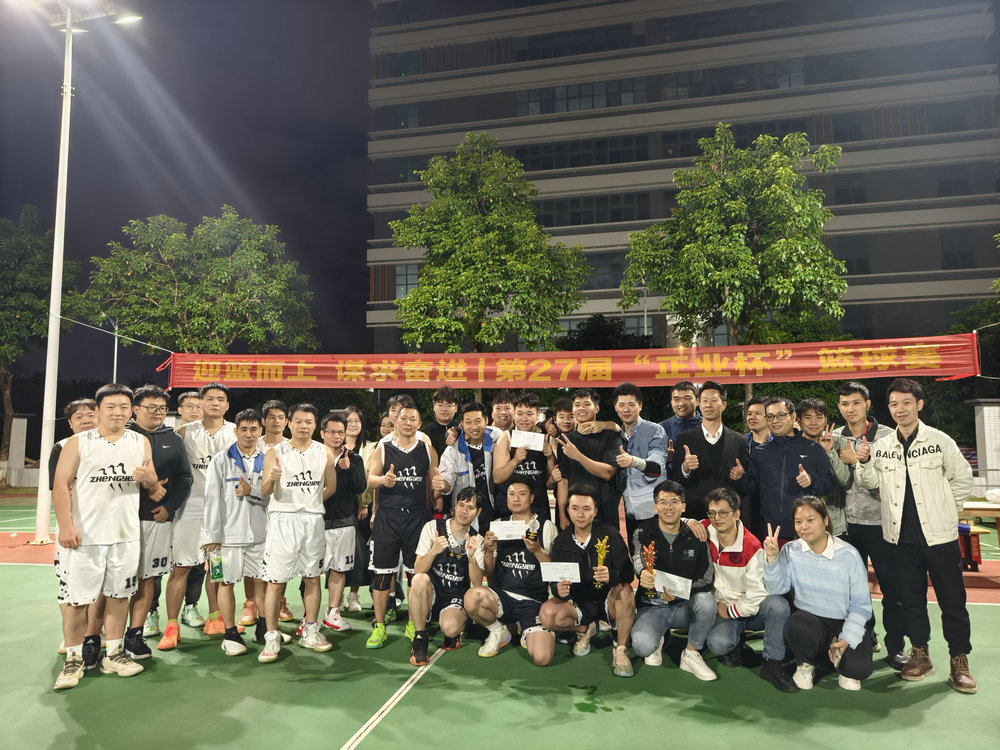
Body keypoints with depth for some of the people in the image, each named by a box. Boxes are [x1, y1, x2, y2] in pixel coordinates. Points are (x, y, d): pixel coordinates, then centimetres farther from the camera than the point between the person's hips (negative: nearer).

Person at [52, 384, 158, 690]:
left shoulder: (141, 442, 7)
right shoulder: (78, 442, -2)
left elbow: (152, 483, 11)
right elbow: (61, 484, -6)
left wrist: (147, 477, -14)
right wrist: (65, 525, -15)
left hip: (126, 535, 3)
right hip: (84, 535, -3)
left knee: (119, 594, 9)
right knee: (77, 599, 2)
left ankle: (114, 654, 21)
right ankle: (74, 660, 16)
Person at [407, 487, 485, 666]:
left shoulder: (476, 540, 0)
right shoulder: (433, 527, -6)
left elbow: (477, 584, -9)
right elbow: (418, 570, -13)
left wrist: (471, 556, -26)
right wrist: (433, 551, -32)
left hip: (456, 597, 0)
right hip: (430, 593, 0)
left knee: (450, 628, -31)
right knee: (420, 579, -33)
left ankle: (454, 633, 8)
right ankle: (420, 638, -14)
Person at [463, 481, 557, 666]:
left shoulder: (546, 527, 3)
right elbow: (488, 573, 13)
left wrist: (537, 550, -19)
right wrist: (490, 550, -7)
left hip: (534, 601, -2)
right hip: (503, 597, 2)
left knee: (541, 658, -25)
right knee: (472, 596, -32)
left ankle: (527, 632, 12)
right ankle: (499, 631, 2)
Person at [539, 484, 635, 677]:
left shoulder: (610, 535, -8)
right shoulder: (561, 542, -1)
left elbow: (628, 574, -16)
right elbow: (555, 584, -3)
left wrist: (611, 576, -40)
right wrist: (559, 591, -28)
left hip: (608, 601, -2)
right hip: (579, 604, 3)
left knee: (624, 589, -34)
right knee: (547, 614, -25)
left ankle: (621, 649, -15)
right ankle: (584, 629, 7)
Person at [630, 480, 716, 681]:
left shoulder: (695, 537, 0)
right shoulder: (644, 533, -3)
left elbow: (706, 579, -4)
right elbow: (638, 559, -24)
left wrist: (680, 590, -23)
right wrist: (644, 573, -49)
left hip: (685, 606, 2)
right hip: (651, 607, -2)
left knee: (706, 601, -31)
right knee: (642, 646, -29)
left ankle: (691, 654, -6)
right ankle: (657, 640, 11)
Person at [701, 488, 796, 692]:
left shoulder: (752, 547, -18)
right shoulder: (706, 532, -8)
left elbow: (757, 595, -18)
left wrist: (730, 611, -11)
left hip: (750, 609, -1)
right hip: (722, 607, 1)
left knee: (778, 605, -35)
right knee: (718, 643, -31)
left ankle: (772, 665, -18)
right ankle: (735, 640, 8)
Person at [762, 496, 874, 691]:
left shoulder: (848, 554, -10)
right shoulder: (791, 551, -4)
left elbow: (861, 605, -6)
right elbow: (777, 588, -12)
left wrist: (847, 639, -15)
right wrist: (772, 558, -27)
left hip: (843, 623, 0)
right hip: (809, 619, 1)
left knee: (860, 668, -25)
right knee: (796, 624, -34)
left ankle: (839, 660, 14)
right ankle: (805, 664, 1)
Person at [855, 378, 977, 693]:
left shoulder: (939, 440, -2)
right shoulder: (882, 446, 5)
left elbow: (962, 478, 6)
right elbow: (872, 483, 8)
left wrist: (944, 510, 6)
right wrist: (864, 462, -10)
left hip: (939, 533, -2)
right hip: (902, 534, 3)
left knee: (952, 598, 3)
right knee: (911, 596, 10)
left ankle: (959, 661, 16)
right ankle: (920, 654, 24)